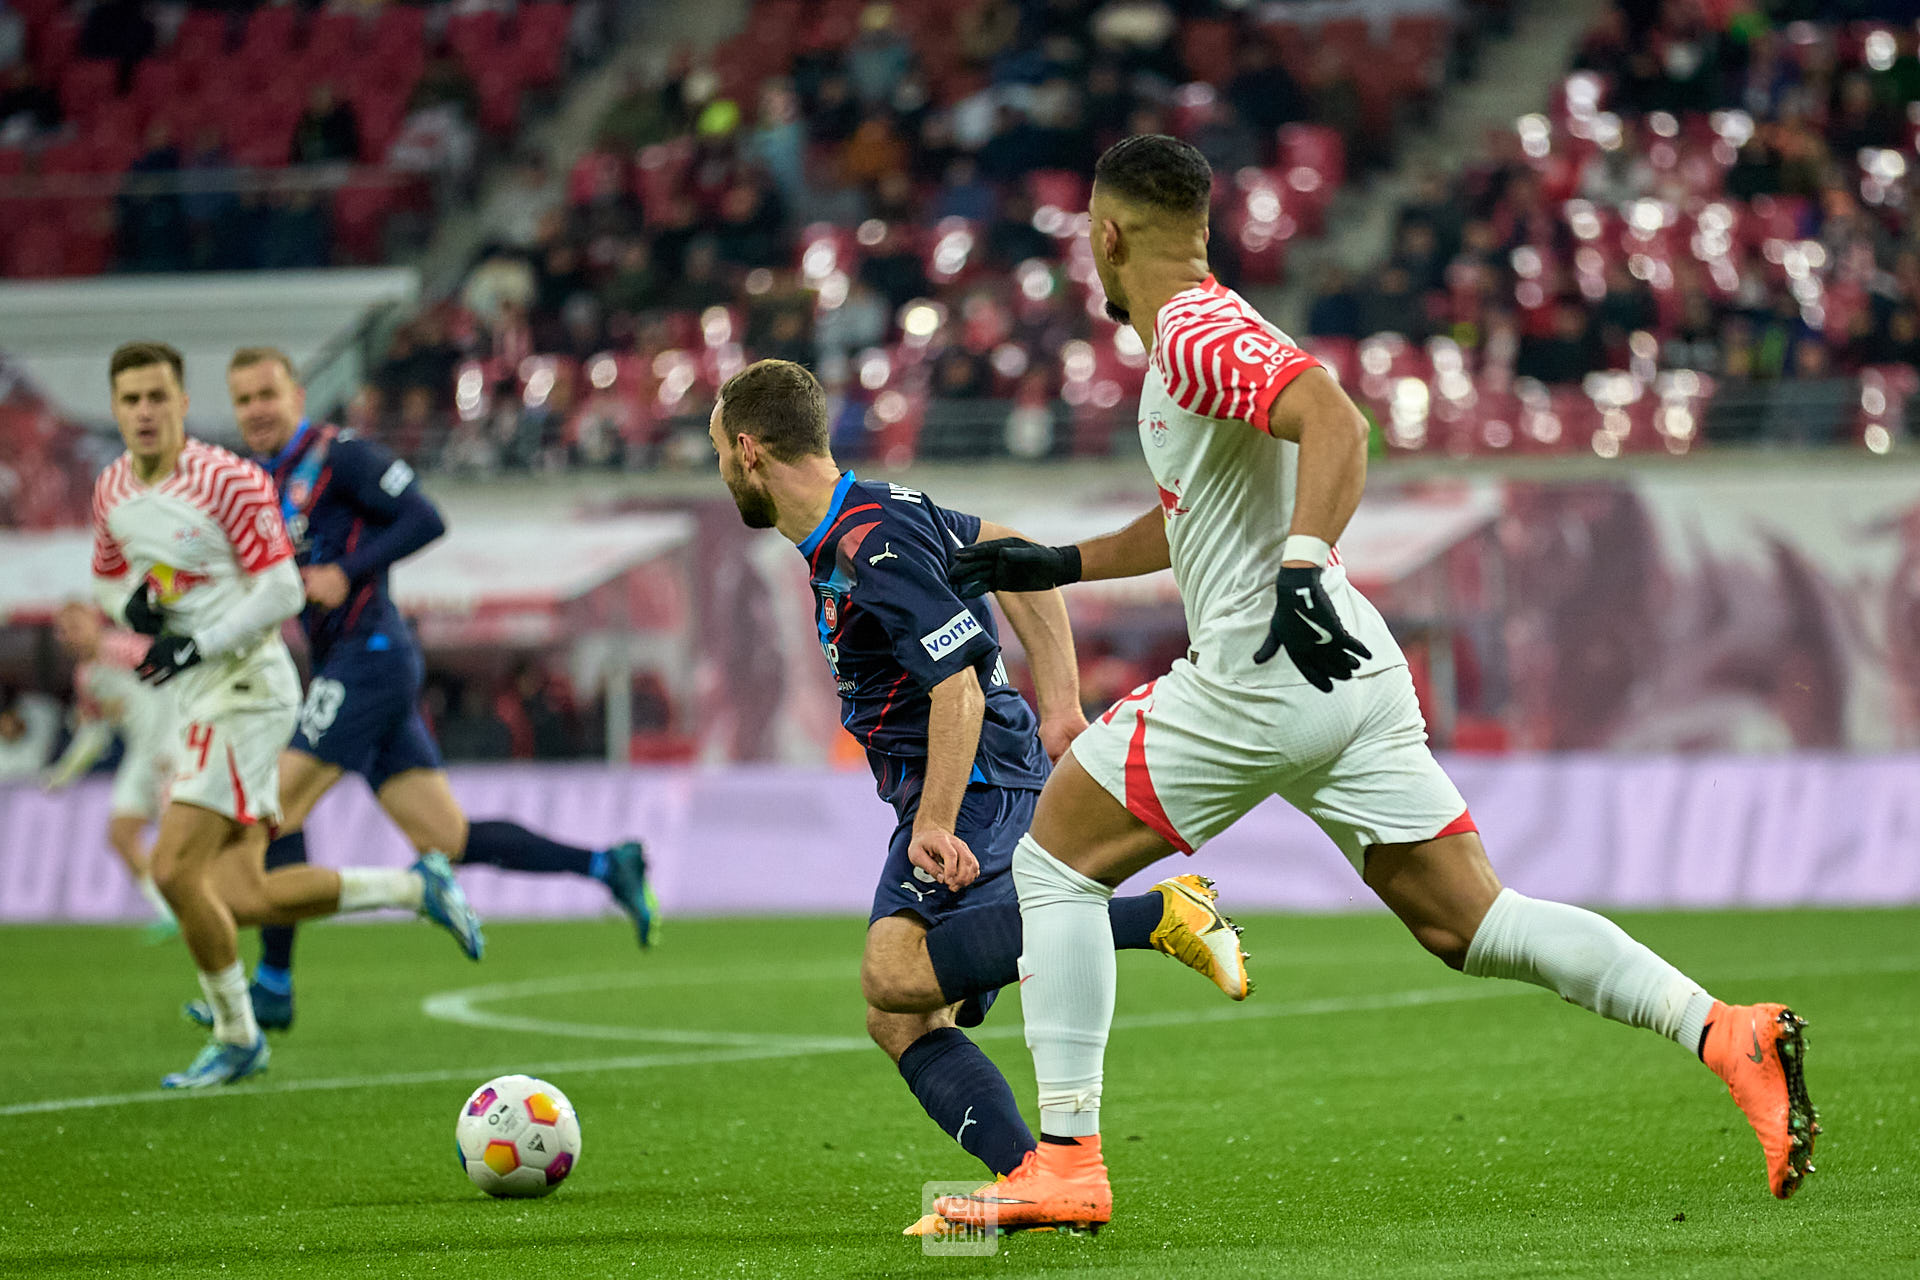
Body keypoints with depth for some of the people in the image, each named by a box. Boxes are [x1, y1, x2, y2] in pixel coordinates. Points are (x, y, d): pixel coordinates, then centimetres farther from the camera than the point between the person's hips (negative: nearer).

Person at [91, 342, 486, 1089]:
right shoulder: (112, 492, 9)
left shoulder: (229, 482, -13)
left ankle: (235, 1038, 3)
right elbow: (106, 579, 24)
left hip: (245, 685, -8)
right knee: (242, 901, 3)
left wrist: (198, 646, -21)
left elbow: (282, 592, -14)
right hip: (200, 699, 8)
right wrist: (130, 602, 0)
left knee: (174, 869, -14)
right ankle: (414, 888, 20)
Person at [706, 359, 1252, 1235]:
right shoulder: (869, 515, 15)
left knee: (895, 973, -29)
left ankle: (1160, 914, -28)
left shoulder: (875, 550, -17)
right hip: (993, 780, 10)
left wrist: (934, 825, -27)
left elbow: (959, 686, -23)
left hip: (975, 782, -10)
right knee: (901, 1024, 1)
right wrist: (1058, 702, 20)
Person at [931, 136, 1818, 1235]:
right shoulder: (1206, 332, 21)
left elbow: (1336, 420, -28)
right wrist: (1060, 565, 34)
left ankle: (1066, 1163, 1)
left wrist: (1302, 569, -39)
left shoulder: (1195, 332, -10)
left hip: (1265, 676, -9)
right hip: (1356, 673, 9)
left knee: (1053, 862, 4)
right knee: (1469, 923, 6)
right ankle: (1725, 1033, -9)